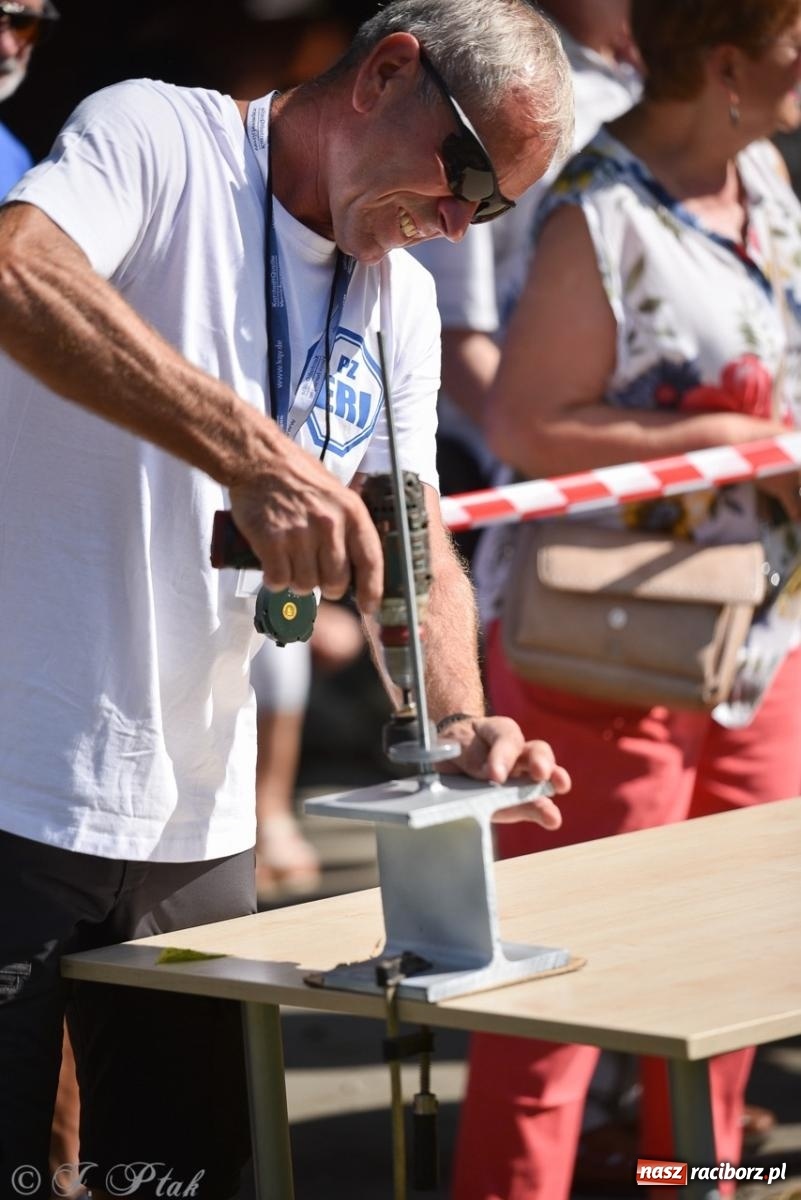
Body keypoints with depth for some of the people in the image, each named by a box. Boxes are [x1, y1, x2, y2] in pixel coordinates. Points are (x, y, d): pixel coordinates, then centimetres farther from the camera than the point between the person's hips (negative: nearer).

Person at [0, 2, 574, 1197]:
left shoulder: (401, 304, 13)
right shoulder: (157, 138, -9)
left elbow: (418, 548, 16)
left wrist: (462, 723, -4)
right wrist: (248, 452, -38)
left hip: (199, 824, 7)